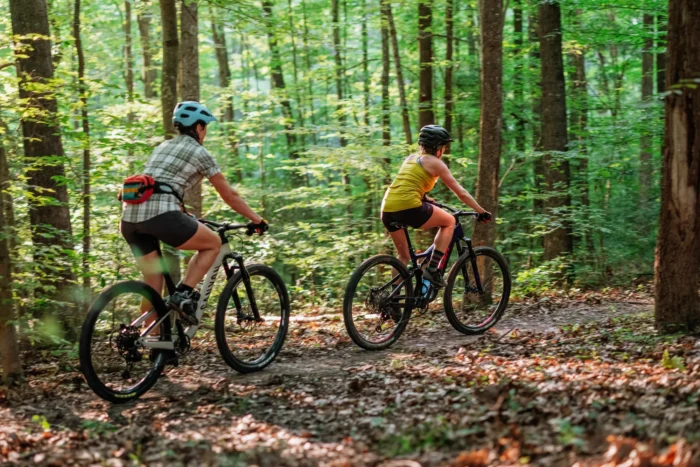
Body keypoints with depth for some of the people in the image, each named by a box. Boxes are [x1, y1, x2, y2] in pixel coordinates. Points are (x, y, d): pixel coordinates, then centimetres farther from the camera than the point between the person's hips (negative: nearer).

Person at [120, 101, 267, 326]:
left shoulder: (163, 146, 28)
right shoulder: (199, 152, 8)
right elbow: (229, 195, 12)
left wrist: (185, 216, 52)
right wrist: (257, 220, 23)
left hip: (130, 216, 7)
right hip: (159, 213, -7)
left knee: (153, 286, 15)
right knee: (213, 243, 15)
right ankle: (184, 294, 0)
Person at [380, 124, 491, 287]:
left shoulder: (410, 158, 24)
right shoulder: (435, 163, 5)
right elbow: (461, 193, 8)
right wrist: (482, 212, 17)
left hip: (387, 210, 7)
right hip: (408, 208, -7)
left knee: (404, 256, 24)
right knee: (449, 221, 17)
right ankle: (432, 269, 5)